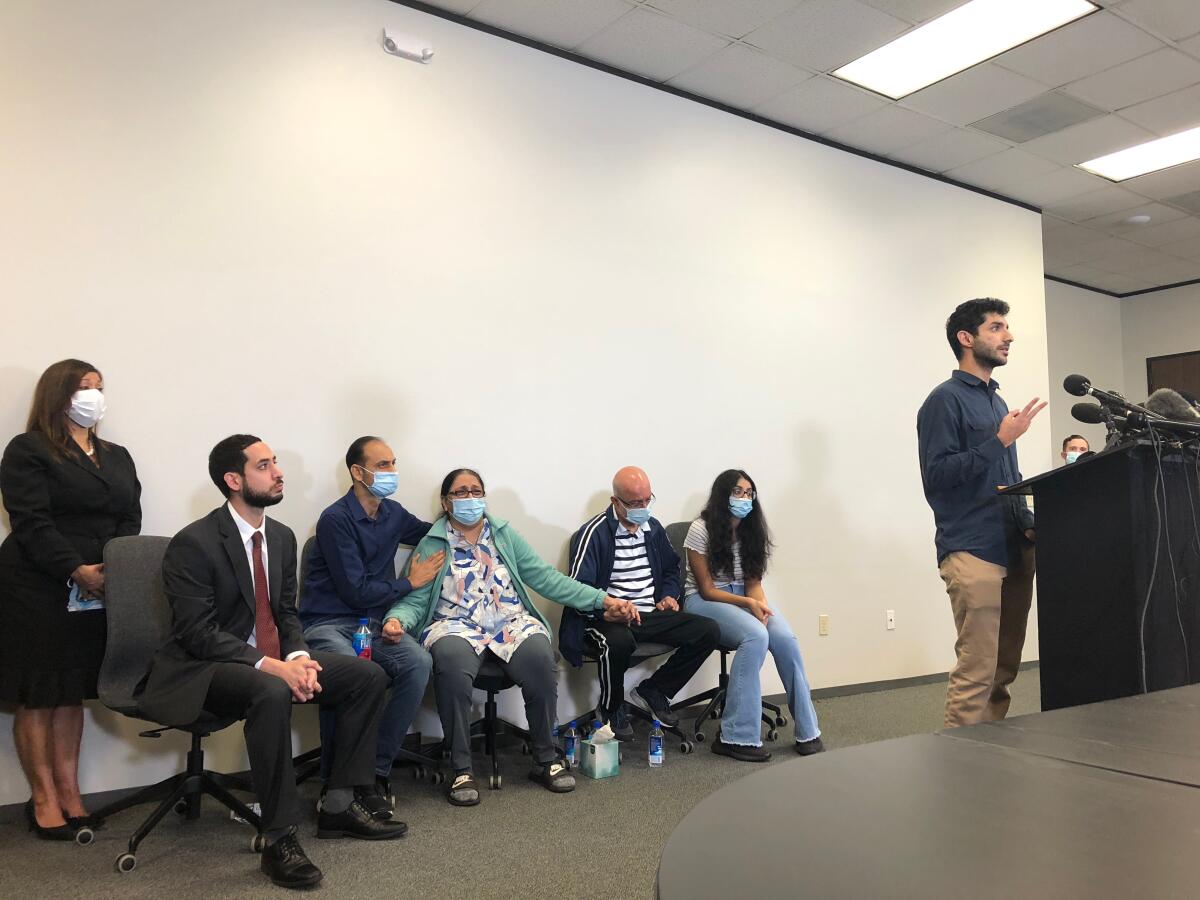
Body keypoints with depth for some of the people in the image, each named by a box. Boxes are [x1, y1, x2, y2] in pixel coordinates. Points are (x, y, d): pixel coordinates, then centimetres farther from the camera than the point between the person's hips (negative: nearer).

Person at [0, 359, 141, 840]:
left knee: (72, 693, 11)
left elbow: (130, 520, 7)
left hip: (94, 594, 6)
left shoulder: (116, 457, 16)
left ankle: (69, 792, 18)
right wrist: (77, 570, -20)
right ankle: (44, 798, 12)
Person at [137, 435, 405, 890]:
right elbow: (198, 633, -21)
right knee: (272, 693, -39)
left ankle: (339, 805, 3)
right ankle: (279, 840, -27)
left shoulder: (282, 536, 6)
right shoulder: (192, 544, -15)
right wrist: (270, 666, -30)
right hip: (205, 669, -8)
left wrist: (298, 656, -11)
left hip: (274, 662, 8)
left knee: (368, 675, -5)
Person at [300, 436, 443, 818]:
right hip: (329, 623, -6)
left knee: (418, 662, -26)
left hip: (374, 623, 6)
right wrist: (410, 582, -3)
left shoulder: (393, 514, 12)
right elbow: (356, 591, -12)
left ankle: (378, 769, -16)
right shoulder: (336, 519, -10)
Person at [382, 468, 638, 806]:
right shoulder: (431, 545, 9)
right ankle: (461, 769, -22)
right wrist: (397, 620, -23)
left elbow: (546, 578, 10)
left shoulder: (505, 535, 15)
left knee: (539, 655, -30)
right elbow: (414, 599, 3)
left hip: (511, 622, 2)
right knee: (451, 660, -37)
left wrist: (603, 600, 1)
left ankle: (545, 759, -11)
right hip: (456, 625, -2)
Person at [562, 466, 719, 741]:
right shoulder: (594, 533, -9)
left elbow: (671, 569, 29)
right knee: (619, 641, -41)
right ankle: (611, 709, -8)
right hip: (609, 617, -6)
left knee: (709, 630, -12)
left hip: (651, 615, 6)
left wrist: (669, 595, 9)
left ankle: (653, 691, 5)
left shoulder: (653, 528, 12)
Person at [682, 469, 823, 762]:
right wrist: (749, 604, -23)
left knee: (786, 638, -25)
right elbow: (707, 590, -12)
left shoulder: (752, 530, 7)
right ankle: (737, 737, -29)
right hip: (704, 601, -5)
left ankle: (807, 732, -15)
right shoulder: (701, 530, -11)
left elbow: (753, 581, 6)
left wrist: (762, 605, -16)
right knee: (756, 636, -34)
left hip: (745, 597, 5)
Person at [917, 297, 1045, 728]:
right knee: (976, 672, -10)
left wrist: (1029, 524, 11)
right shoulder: (946, 399, -4)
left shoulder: (997, 400, 20)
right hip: (973, 554, -8)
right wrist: (1000, 440, -16)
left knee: (1004, 670, 10)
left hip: (1014, 551, 8)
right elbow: (936, 475, -15)